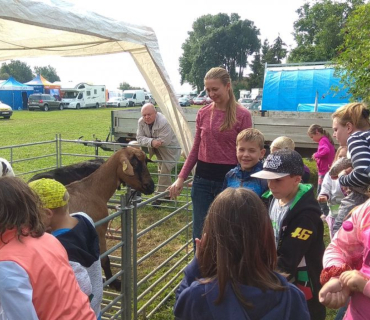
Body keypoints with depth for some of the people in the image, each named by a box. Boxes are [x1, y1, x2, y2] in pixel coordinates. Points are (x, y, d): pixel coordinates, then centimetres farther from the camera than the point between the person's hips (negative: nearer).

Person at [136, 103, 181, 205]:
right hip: (157, 149, 7)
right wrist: (151, 142, -37)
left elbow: (164, 141, -36)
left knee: (165, 171, -9)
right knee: (162, 170, 17)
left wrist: (148, 140, -25)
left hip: (170, 147, -7)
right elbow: (139, 137, -17)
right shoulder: (141, 122, -13)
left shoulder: (164, 122, -34)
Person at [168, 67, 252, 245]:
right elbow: (196, 149, 10)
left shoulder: (242, 115, -7)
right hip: (202, 178, 4)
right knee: (199, 233, 12)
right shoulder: (203, 113, 4)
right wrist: (181, 178, 5)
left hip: (228, 178, -3)